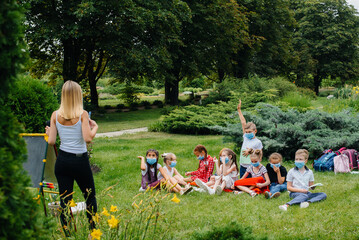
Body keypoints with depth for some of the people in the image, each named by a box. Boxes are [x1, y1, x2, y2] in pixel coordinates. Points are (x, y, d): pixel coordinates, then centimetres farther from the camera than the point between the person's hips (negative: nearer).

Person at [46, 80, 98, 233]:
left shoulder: (55, 115, -2)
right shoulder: (82, 114, -11)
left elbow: (51, 141, -3)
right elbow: (88, 138, -19)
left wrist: (49, 132, 17)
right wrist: (95, 128, 0)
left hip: (62, 160, 3)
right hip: (80, 160, -3)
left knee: (64, 199, 8)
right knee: (90, 196, 15)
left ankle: (66, 233, 10)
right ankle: (93, 230, 21)